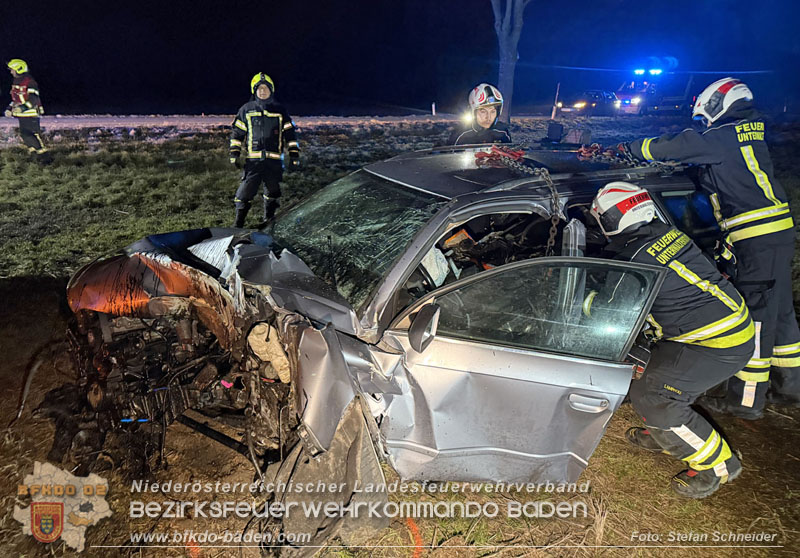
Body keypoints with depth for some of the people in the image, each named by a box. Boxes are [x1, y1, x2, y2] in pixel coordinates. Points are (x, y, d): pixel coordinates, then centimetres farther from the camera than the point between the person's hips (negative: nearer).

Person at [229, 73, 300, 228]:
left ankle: (269, 223, 25)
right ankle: (237, 225, 0)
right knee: (245, 192, -7)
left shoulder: (279, 110, 10)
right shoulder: (246, 109, 8)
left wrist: (294, 153, 4)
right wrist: (234, 153, 2)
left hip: (274, 159, 2)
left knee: (272, 192, 10)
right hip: (253, 159, -1)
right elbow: (236, 132, 10)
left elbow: (290, 133, 11)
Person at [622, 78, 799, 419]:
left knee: (755, 315, -5)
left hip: (756, 238, -10)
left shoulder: (721, 137, -10)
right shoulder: (752, 133, 16)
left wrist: (629, 148, 8)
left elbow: (669, 148, -7)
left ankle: (746, 399, 3)